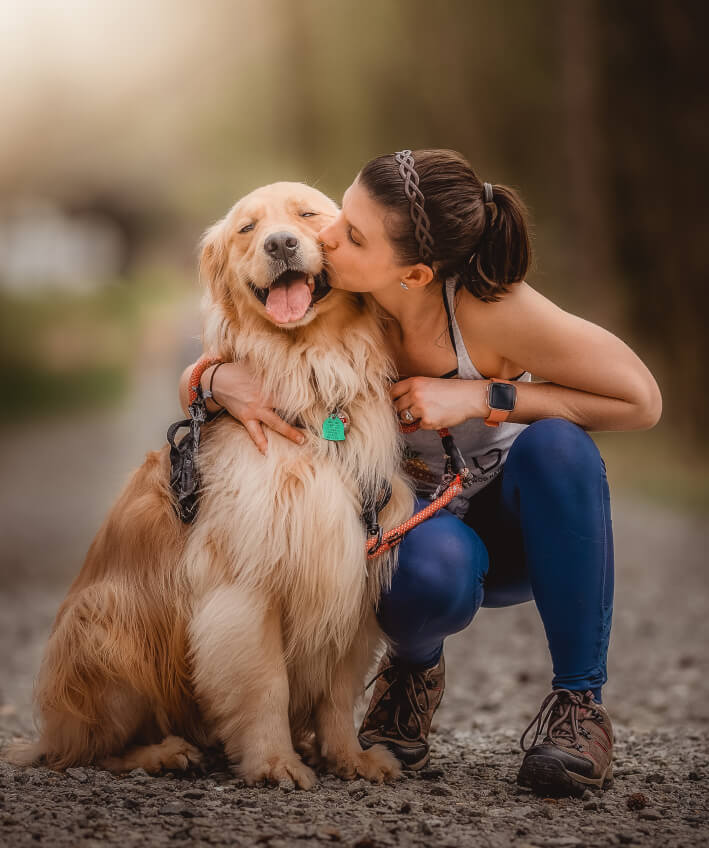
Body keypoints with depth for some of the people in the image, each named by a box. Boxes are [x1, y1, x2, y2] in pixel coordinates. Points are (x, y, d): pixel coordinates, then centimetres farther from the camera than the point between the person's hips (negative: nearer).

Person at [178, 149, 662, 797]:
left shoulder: (490, 308, -30)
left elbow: (641, 401, -25)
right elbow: (192, 379, -5)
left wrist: (483, 397, -31)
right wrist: (222, 379, -31)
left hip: (526, 520, 0)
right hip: (423, 525, 1)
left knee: (555, 445, -35)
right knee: (431, 570, -37)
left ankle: (580, 702, -19)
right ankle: (414, 666, 3)